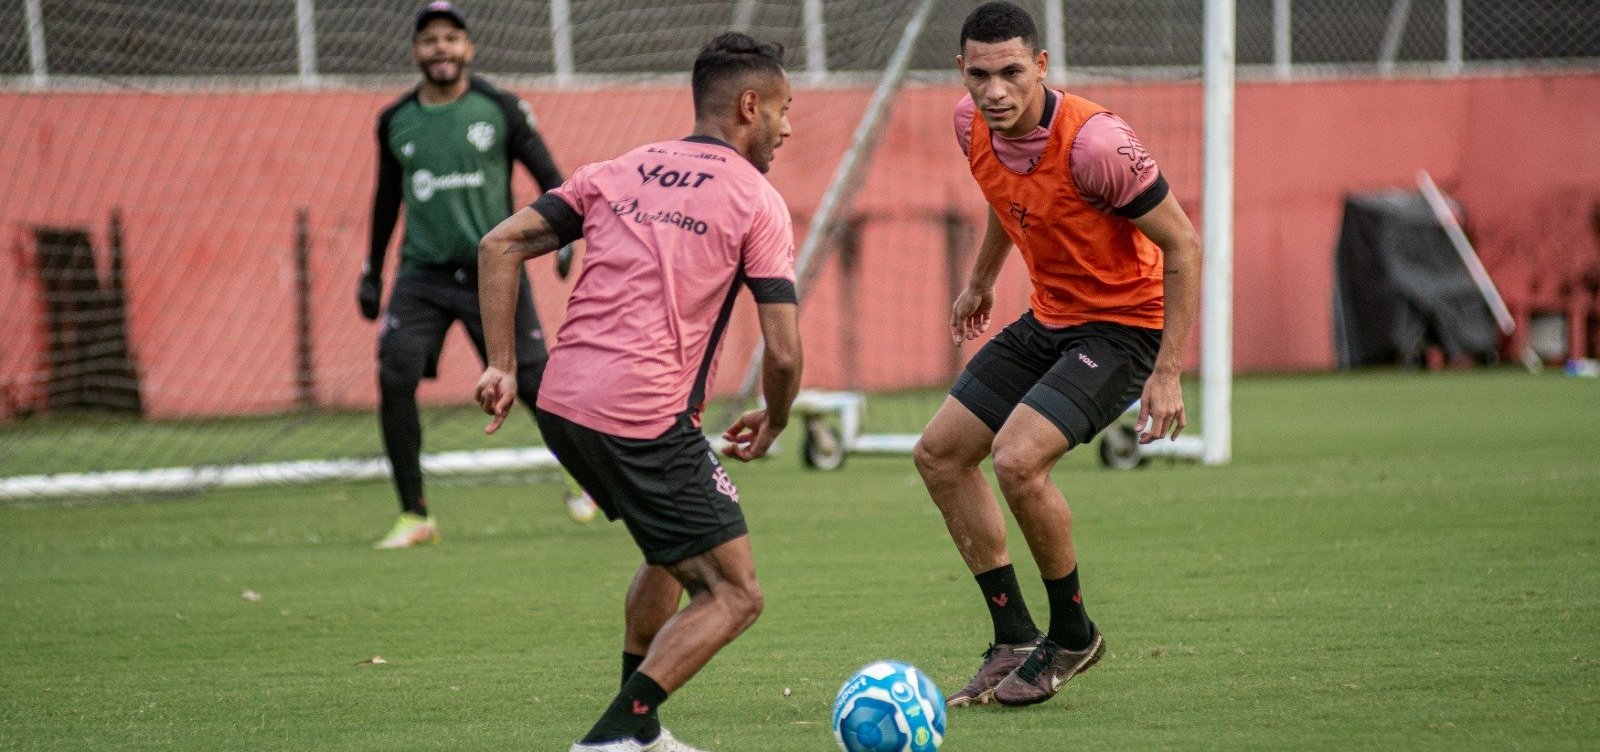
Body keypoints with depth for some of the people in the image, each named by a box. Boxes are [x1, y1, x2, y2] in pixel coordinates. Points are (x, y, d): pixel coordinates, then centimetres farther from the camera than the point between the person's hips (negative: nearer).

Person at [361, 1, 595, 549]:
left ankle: (576, 473, 30)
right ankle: (414, 517, -8)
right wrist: (372, 273, 21)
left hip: (493, 272, -2)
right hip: (423, 275, 2)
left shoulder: (500, 110, -1)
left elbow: (548, 176, 1)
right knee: (394, 378, -16)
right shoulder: (395, 122, 7)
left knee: (532, 382, -2)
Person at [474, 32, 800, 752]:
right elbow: (783, 353, -5)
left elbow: (499, 245, 9)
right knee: (733, 595, 0)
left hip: (560, 403, 7)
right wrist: (771, 423, 15)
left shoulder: (619, 172, 17)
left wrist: (502, 364, 9)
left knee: (674, 553, 30)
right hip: (647, 420, -7)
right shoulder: (757, 202, 1)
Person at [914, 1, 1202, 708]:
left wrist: (1168, 372, -24)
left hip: (1124, 325, -8)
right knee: (940, 453, 7)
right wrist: (980, 280, 28)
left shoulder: (1093, 141, -29)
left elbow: (1183, 246, -21)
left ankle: (1072, 635, -1)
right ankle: (1014, 641, 15)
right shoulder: (973, 125, -7)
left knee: (1018, 460, -24)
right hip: (1048, 318, 9)